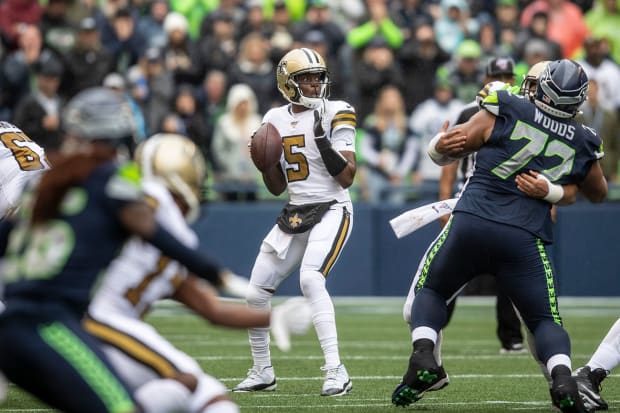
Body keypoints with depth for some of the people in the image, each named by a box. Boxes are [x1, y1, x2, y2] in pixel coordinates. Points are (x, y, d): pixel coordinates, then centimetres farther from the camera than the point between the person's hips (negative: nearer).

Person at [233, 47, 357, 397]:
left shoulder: (335, 114, -7)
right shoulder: (276, 120, 8)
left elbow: (347, 177, -13)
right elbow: (277, 187, 15)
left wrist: (322, 141, -22)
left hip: (331, 210, -6)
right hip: (295, 213, 6)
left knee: (310, 279, -29)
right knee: (256, 293, 6)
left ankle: (336, 371, -27)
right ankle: (263, 373, 25)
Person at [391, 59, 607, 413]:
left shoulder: (504, 113, 0)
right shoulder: (582, 144, 8)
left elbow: (447, 151, 4)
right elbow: (599, 194, 27)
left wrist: (440, 145, 25)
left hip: (470, 224, -1)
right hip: (525, 240, 1)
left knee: (432, 291, 23)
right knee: (545, 320, 14)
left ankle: (423, 357, -1)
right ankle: (562, 376, -17)